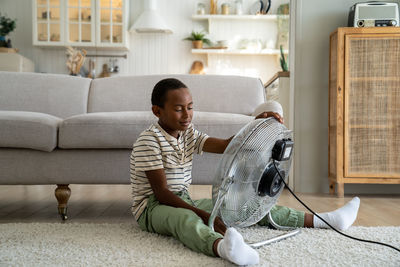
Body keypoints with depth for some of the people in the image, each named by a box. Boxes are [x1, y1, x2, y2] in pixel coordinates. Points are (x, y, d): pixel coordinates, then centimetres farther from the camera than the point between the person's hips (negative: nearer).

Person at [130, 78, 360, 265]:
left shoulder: (189, 134, 8)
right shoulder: (149, 141, -16)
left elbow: (226, 146, -4)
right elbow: (161, 192, -22)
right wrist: (202, 215, -30)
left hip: (184, 201, 7)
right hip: (153, 207, -7)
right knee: (185, 218, -42)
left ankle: (322, 220, -2)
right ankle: (223, 247, -77)